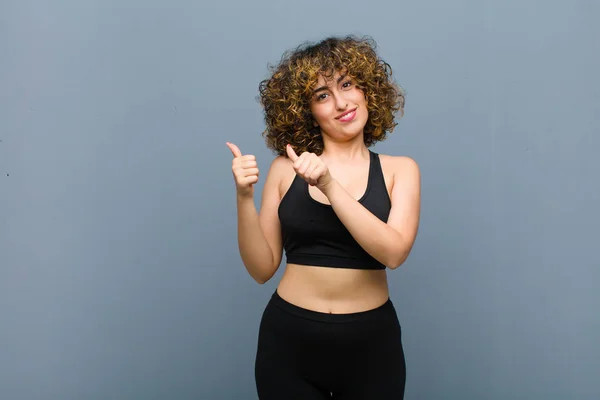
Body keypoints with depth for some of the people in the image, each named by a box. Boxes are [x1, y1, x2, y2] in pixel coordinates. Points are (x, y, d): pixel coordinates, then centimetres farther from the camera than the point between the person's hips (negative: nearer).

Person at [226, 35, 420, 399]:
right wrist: (245, 197, -15)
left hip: (370, 342, 1)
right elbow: (262, 268, -2)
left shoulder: (399, 169, -1)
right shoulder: (286, 168, -2)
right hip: (288, 340, 0)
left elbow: (394, 252, -16)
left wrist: (329, 185, -22)